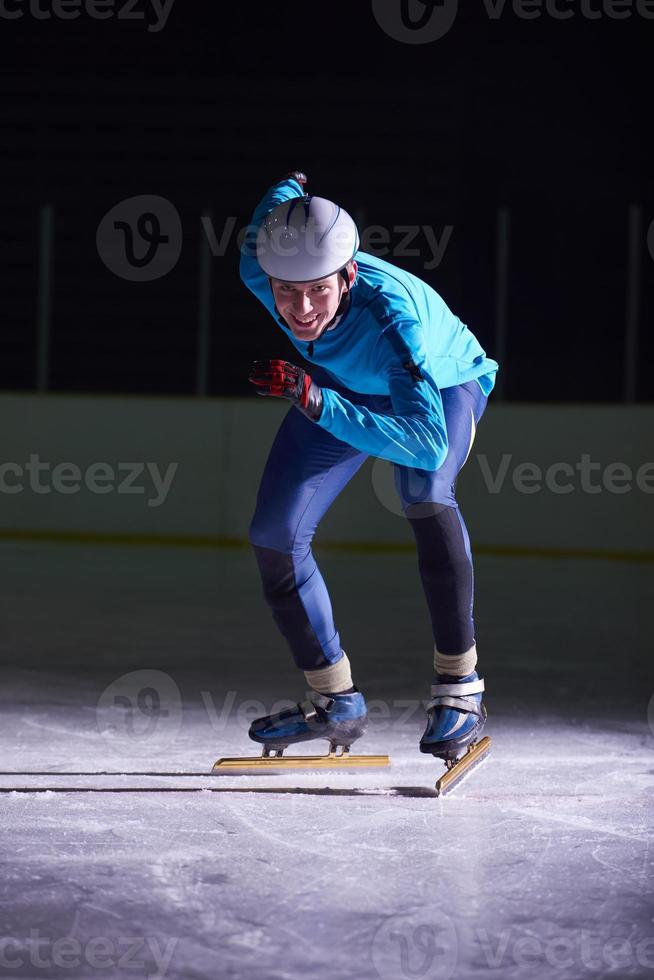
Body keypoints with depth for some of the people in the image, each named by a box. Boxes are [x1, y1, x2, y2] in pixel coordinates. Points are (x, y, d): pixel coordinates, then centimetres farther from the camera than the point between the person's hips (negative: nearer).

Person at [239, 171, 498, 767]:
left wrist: (313, 402, -58)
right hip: (343, 387, 5)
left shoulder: (393, 311, -45)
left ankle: (460, 691, -27)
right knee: (274, 537, -4)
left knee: (425, 493, -35)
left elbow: (428, 443, -52)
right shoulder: (259, 267, -31)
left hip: (445, 385, -5)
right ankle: (337, 704, 12)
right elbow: (277, 201, -7)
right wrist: (291, 187, 18)